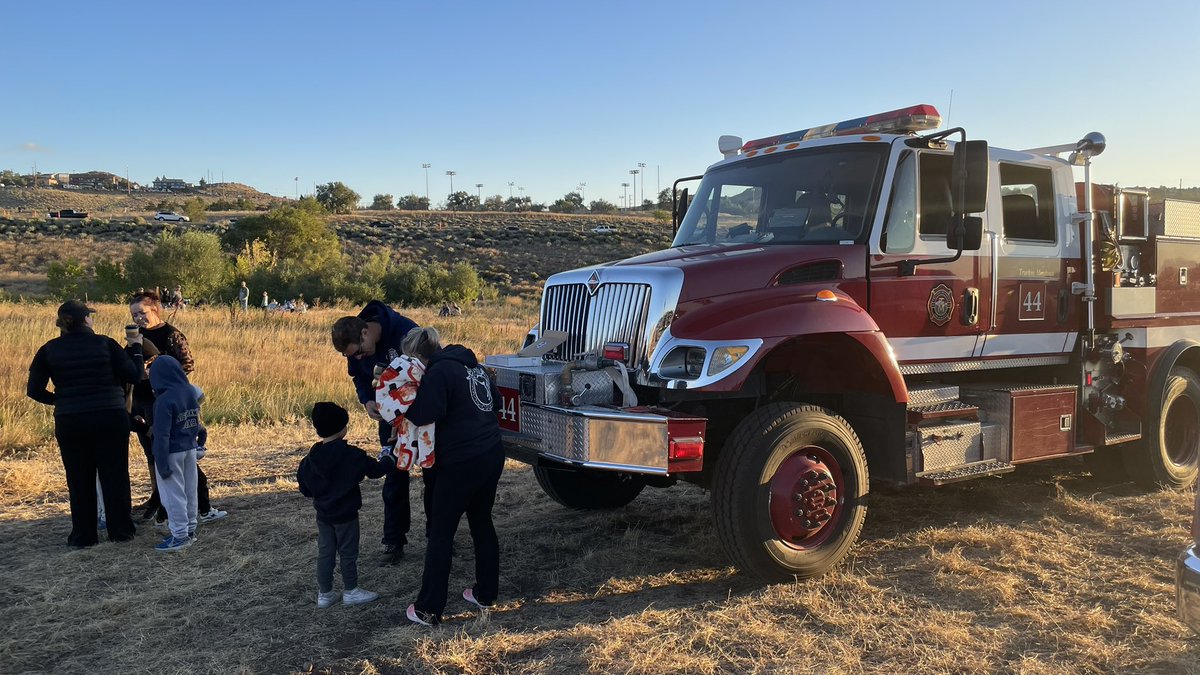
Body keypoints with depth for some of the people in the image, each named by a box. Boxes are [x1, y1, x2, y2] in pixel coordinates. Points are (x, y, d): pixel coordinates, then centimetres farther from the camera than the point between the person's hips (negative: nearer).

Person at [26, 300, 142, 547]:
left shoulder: (49, 350, 0)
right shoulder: (105, 344, -6)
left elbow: (34, 390, -1)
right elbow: (134, 376, -4)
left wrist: (57, 399, 16)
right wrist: (136, 348, 10)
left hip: (70, 423, 2)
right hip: (111, 418, -1)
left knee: (79, 480, 12)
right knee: (115, 476, 9)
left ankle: (83, 535, 18)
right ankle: (120, 531, 16)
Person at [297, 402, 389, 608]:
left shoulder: (312, 457, -5)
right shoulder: (351, 455, -20)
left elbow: (303, 484, 4)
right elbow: (375, 470, -14)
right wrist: (388, 459, 5)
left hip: (323, 514, 5)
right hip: (346, 514, -5)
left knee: (325, 552, 13)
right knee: (348, 553, 8)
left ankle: (324, 594, 21)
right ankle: (350, 591, 19)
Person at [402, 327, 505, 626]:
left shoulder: (439, 372, -13)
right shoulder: (473, 365, 13)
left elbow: (425, 415, -21)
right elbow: (496, 401, 22)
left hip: (461, 463, -8)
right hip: (492, 455, 8)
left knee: (441, 533, 2)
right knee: (482, 523, 19)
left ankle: (428, 610, 7)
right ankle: (486, 593, 28)